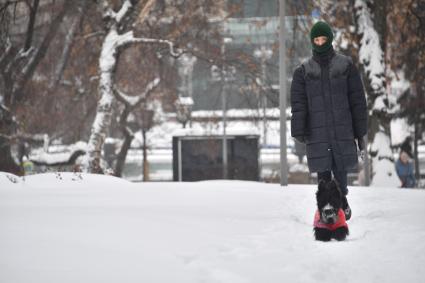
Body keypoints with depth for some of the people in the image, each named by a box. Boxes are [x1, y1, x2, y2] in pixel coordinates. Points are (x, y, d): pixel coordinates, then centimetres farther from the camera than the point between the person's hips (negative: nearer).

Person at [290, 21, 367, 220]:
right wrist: (298, 130, -8)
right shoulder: (304, 71, 9)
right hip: (317, 132, 1)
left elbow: (357, 100, 7)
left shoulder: (346, 66, 7)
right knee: (323, 173, 0)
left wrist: (360, 131, 3)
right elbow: (298, 104, 4)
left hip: (342, 130, -1)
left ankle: (341, 199, 23)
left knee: (340, 169, -1)